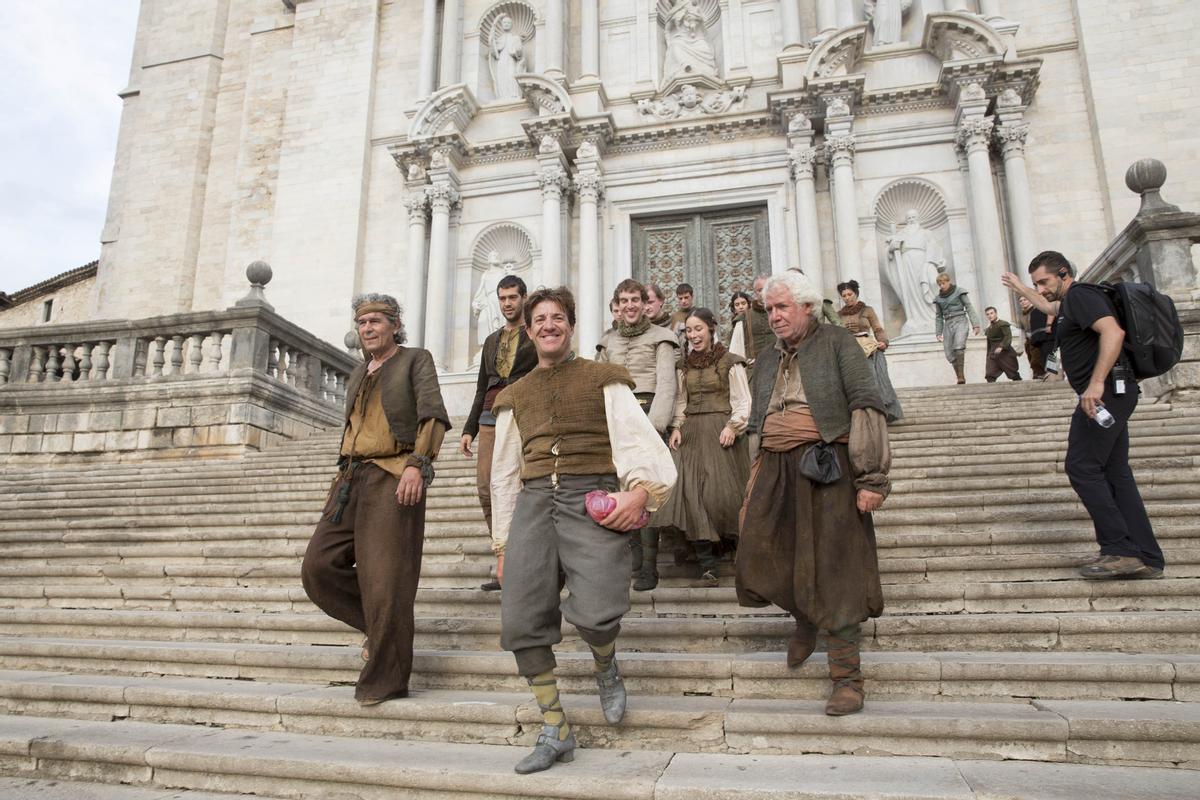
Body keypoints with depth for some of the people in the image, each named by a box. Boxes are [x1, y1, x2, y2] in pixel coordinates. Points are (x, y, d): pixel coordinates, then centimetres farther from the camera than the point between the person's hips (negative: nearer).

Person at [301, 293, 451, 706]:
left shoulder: (416, 360, 4)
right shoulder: (358, 375, 24)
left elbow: (433, 414, -9)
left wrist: (417, 464, -23)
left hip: (393, 480, -7)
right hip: (351, 480, 7)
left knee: (384, 582, -7)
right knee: (318, 568, -2)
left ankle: (385, 682, 4)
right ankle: (378, 626, 17)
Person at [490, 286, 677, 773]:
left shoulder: (603, 379, 12)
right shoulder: (514, 396, 22)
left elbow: (635, 435, 1)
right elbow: (504, 473, 22)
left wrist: (642, 490, -18)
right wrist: (504, 543, 18)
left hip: (591, 497, -3)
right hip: (533, 500, 4)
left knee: (594, 611, -23)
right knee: (521, 622, -8)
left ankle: (606, 666, 14)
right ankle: (556, 733, 10)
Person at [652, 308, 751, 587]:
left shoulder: (729, 362, 1)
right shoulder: (683, 365, 16)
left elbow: (743, 401, 0)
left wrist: (733, 426, -13)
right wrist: (676, 427, 4)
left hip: (720, 432, -4)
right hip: (691, 433, 4)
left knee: (721, 492, -10)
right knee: (692, 494, -7)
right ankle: (708, 568, -5)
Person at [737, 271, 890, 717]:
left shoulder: (836, 342, 2)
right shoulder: (768, 359, 19)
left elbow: (866, 405, -7)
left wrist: (872, 477, -15)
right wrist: (756, 484, 19)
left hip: (826, 466, -5)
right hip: (777, 467, 5)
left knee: (832, 569, -3)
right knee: (760, 557, -1)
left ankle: (847, 677, 9)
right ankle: (804, 618, 30)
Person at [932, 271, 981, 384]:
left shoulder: (959, 292, 4)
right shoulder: (938, 298, 14)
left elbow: (969, 308, 2)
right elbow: (938, 317, 18)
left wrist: (975, 324, -5)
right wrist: (938, 333, 13)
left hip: (960, 321, -4)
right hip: (948, 325, 4)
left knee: (959, 346, -26)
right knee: (949, 354, -4)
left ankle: (961, 375, -26)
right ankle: (958, 377, 5)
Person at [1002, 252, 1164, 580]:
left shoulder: (1080, 294, -9)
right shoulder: (1070, 301, 21)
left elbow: (1113, 331, -25)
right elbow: (1049, 306, 47)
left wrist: (1097, 383, -30)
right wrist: (1020, 288, 55)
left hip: (1103, 394, -10)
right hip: (1111, 394, 10)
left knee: (1082, 468, -11)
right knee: (1115, 473, 7)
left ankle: (1120, 549, -10)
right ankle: (1147, 558, 7)